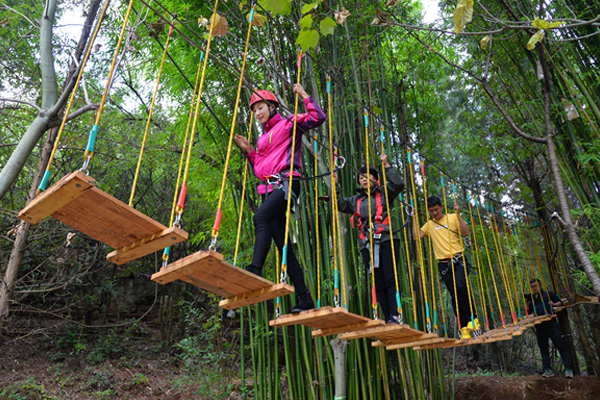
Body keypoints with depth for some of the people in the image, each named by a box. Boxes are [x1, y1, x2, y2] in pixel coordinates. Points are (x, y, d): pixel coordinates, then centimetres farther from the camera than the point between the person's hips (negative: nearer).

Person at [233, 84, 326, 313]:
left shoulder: (289, 124, 10)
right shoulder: (263, 137, 29)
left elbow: (318, 118, -5)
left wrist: (304, 96, 4)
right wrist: (248, 150, 19)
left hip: (286, 183, -7)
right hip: (269, 188, 7)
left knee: (260, 217, -34)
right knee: (281, 242, -2)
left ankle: (255, 269, -44)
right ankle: (304, 298, -1)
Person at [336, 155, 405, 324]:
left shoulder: (383, 194, 13)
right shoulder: (356, 200, 24)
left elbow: (398, 184, -2)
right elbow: (339, 203, 16)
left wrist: (387, 165, 0)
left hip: (386, 241, -3)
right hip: (367, 245, 4)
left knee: (390, 279, -13)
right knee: (378, 284, 2)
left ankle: (394, 316, -15)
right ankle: (387, 319, 4)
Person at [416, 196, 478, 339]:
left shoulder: (452, 218, 7)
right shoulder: (429, 224, 15)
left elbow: (466, 232, -6)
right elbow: (417, 236, 4)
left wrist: (458, 215, -12)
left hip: (458, 260, -2)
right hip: (443, 264, 3)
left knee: (460, 286, -24)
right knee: (454, 295, 1)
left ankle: (473, 317, -5)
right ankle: (464, 327, 6)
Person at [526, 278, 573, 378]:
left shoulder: (548, 294, 9)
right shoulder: (531, 299, 18)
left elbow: (560, 302, 8)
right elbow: (528, 313, 15)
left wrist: (554, 305, -13)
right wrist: (526, 303, 1)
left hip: (551, 324, -4)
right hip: (539, 327, 4)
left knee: (561, 346, -5)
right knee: (543, 349, 5)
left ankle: (568, 369, -1)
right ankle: (548, 370, 9)